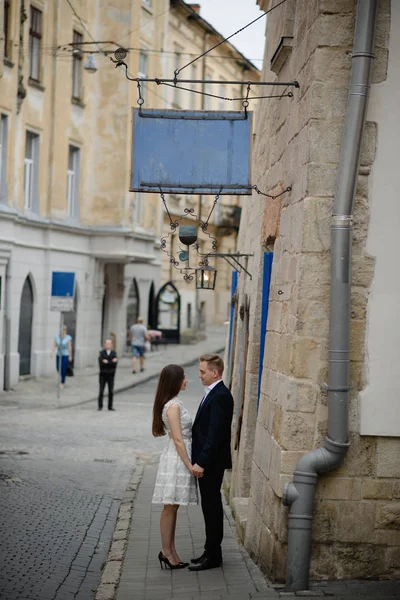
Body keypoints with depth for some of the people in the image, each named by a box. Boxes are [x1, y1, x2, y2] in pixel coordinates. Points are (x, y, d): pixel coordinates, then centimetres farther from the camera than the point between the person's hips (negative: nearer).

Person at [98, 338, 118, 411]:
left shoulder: (114, 353, 5)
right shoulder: (101, 352, 0)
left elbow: (115, 363, -9)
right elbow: (101, 363, -15)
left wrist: (107, 362, -20)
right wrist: (111, 362, -22)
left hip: (111, 374, 2)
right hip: (103, 374, -2)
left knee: (111, 391, 1)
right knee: (101, 391, -3)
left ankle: (110, 406, 7)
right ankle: (100, 406, 4)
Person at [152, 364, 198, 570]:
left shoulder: (173, 404, 12)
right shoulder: (173, 406, -17)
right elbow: (178, 439, -19)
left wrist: (189, 464, 19)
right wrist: (190, 465, -16)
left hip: (179, 458, 10)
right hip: (176, 459, -10)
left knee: (172, 507, 12)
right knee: (170, 507, -2)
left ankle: (170, 552, 17)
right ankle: (166, 552, 5)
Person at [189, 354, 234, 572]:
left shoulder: (220, 396, -18)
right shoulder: (213, 393, 13)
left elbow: (215, 434, -24)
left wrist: (201, 462, -25)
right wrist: (199, 460, 15)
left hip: (211, 463, -10)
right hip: (206, 462, 10)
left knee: (212, 507, -2)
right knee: (210, 507, 15)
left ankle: (212, 556, 5)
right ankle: (211, 552, 24)